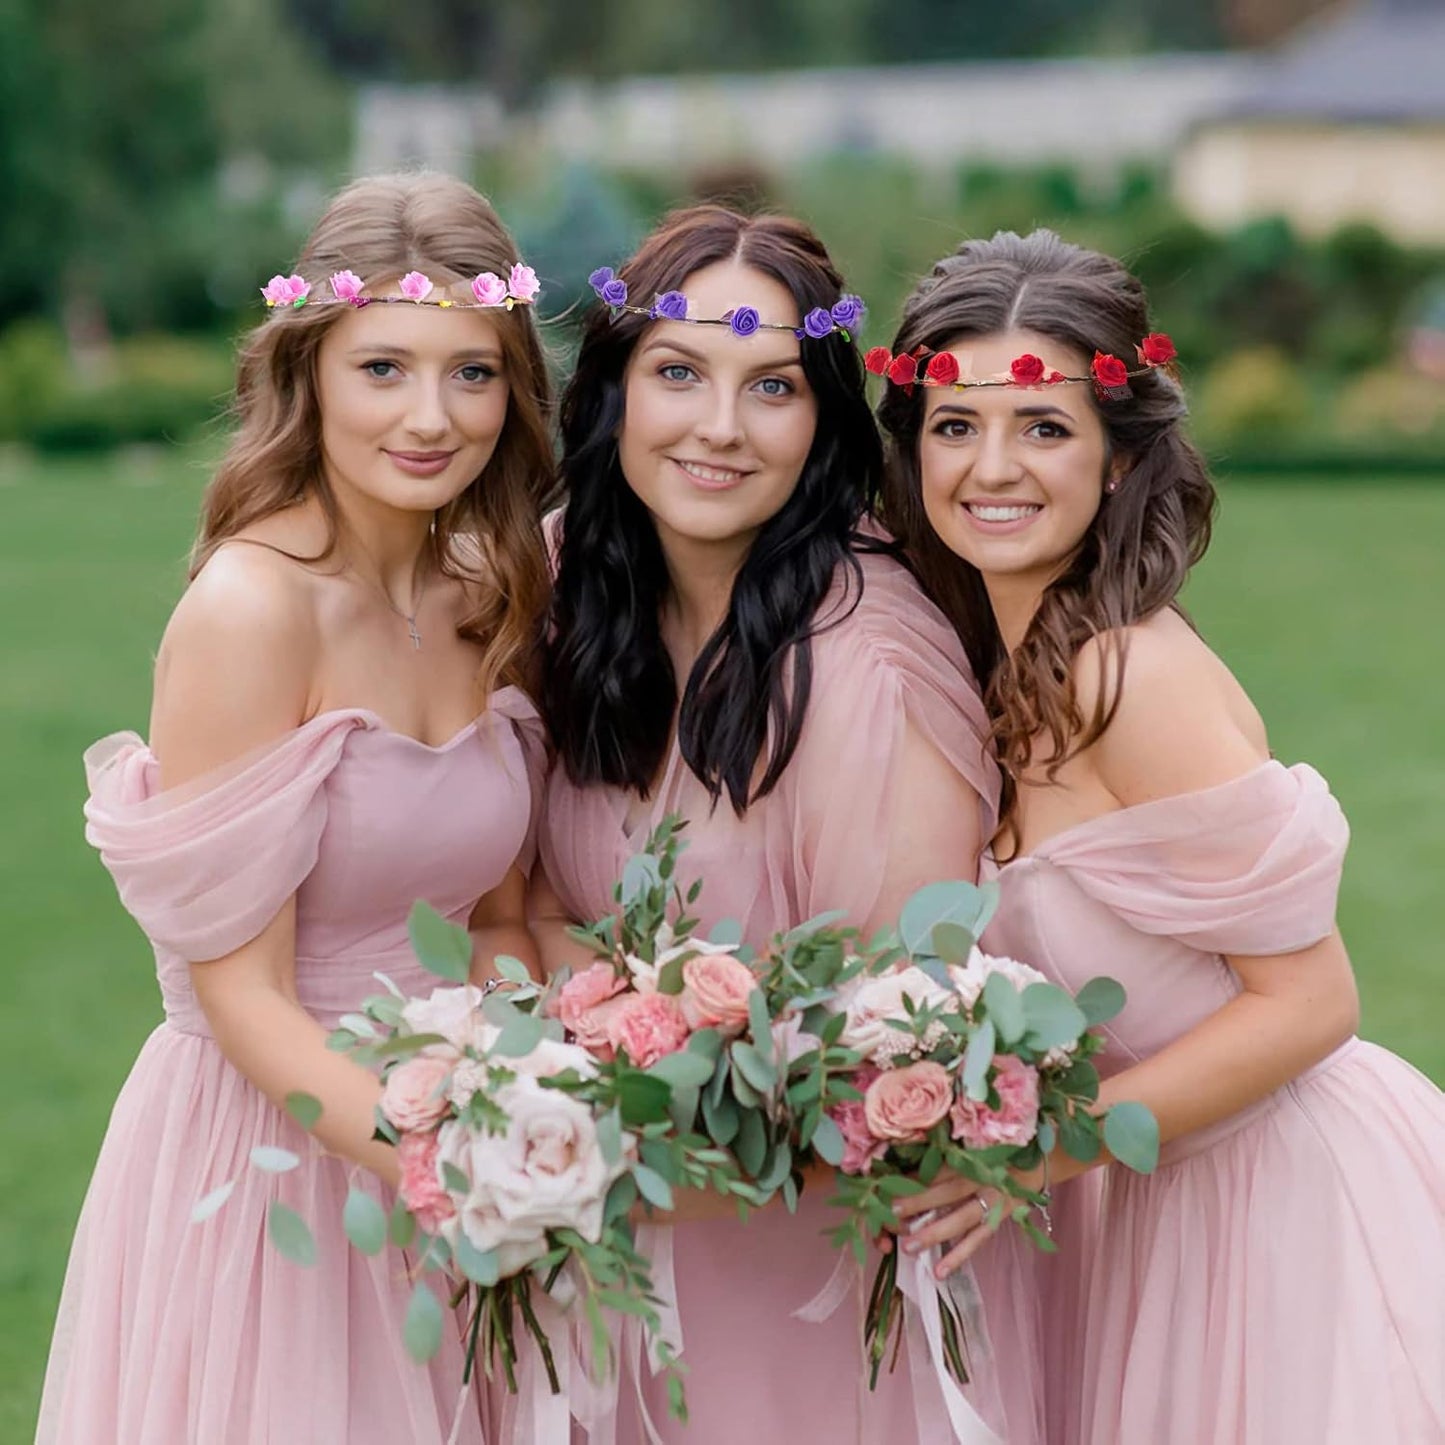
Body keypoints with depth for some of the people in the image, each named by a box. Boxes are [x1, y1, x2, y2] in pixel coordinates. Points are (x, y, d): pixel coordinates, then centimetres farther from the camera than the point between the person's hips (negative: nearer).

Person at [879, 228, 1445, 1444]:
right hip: (1160, 1199, 8)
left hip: (1294, 1194, -7)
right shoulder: (1001, 663, 1)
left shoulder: (1132, 677, -23)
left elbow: (1307, 1002, -21)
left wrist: (1037, 1153, -21)